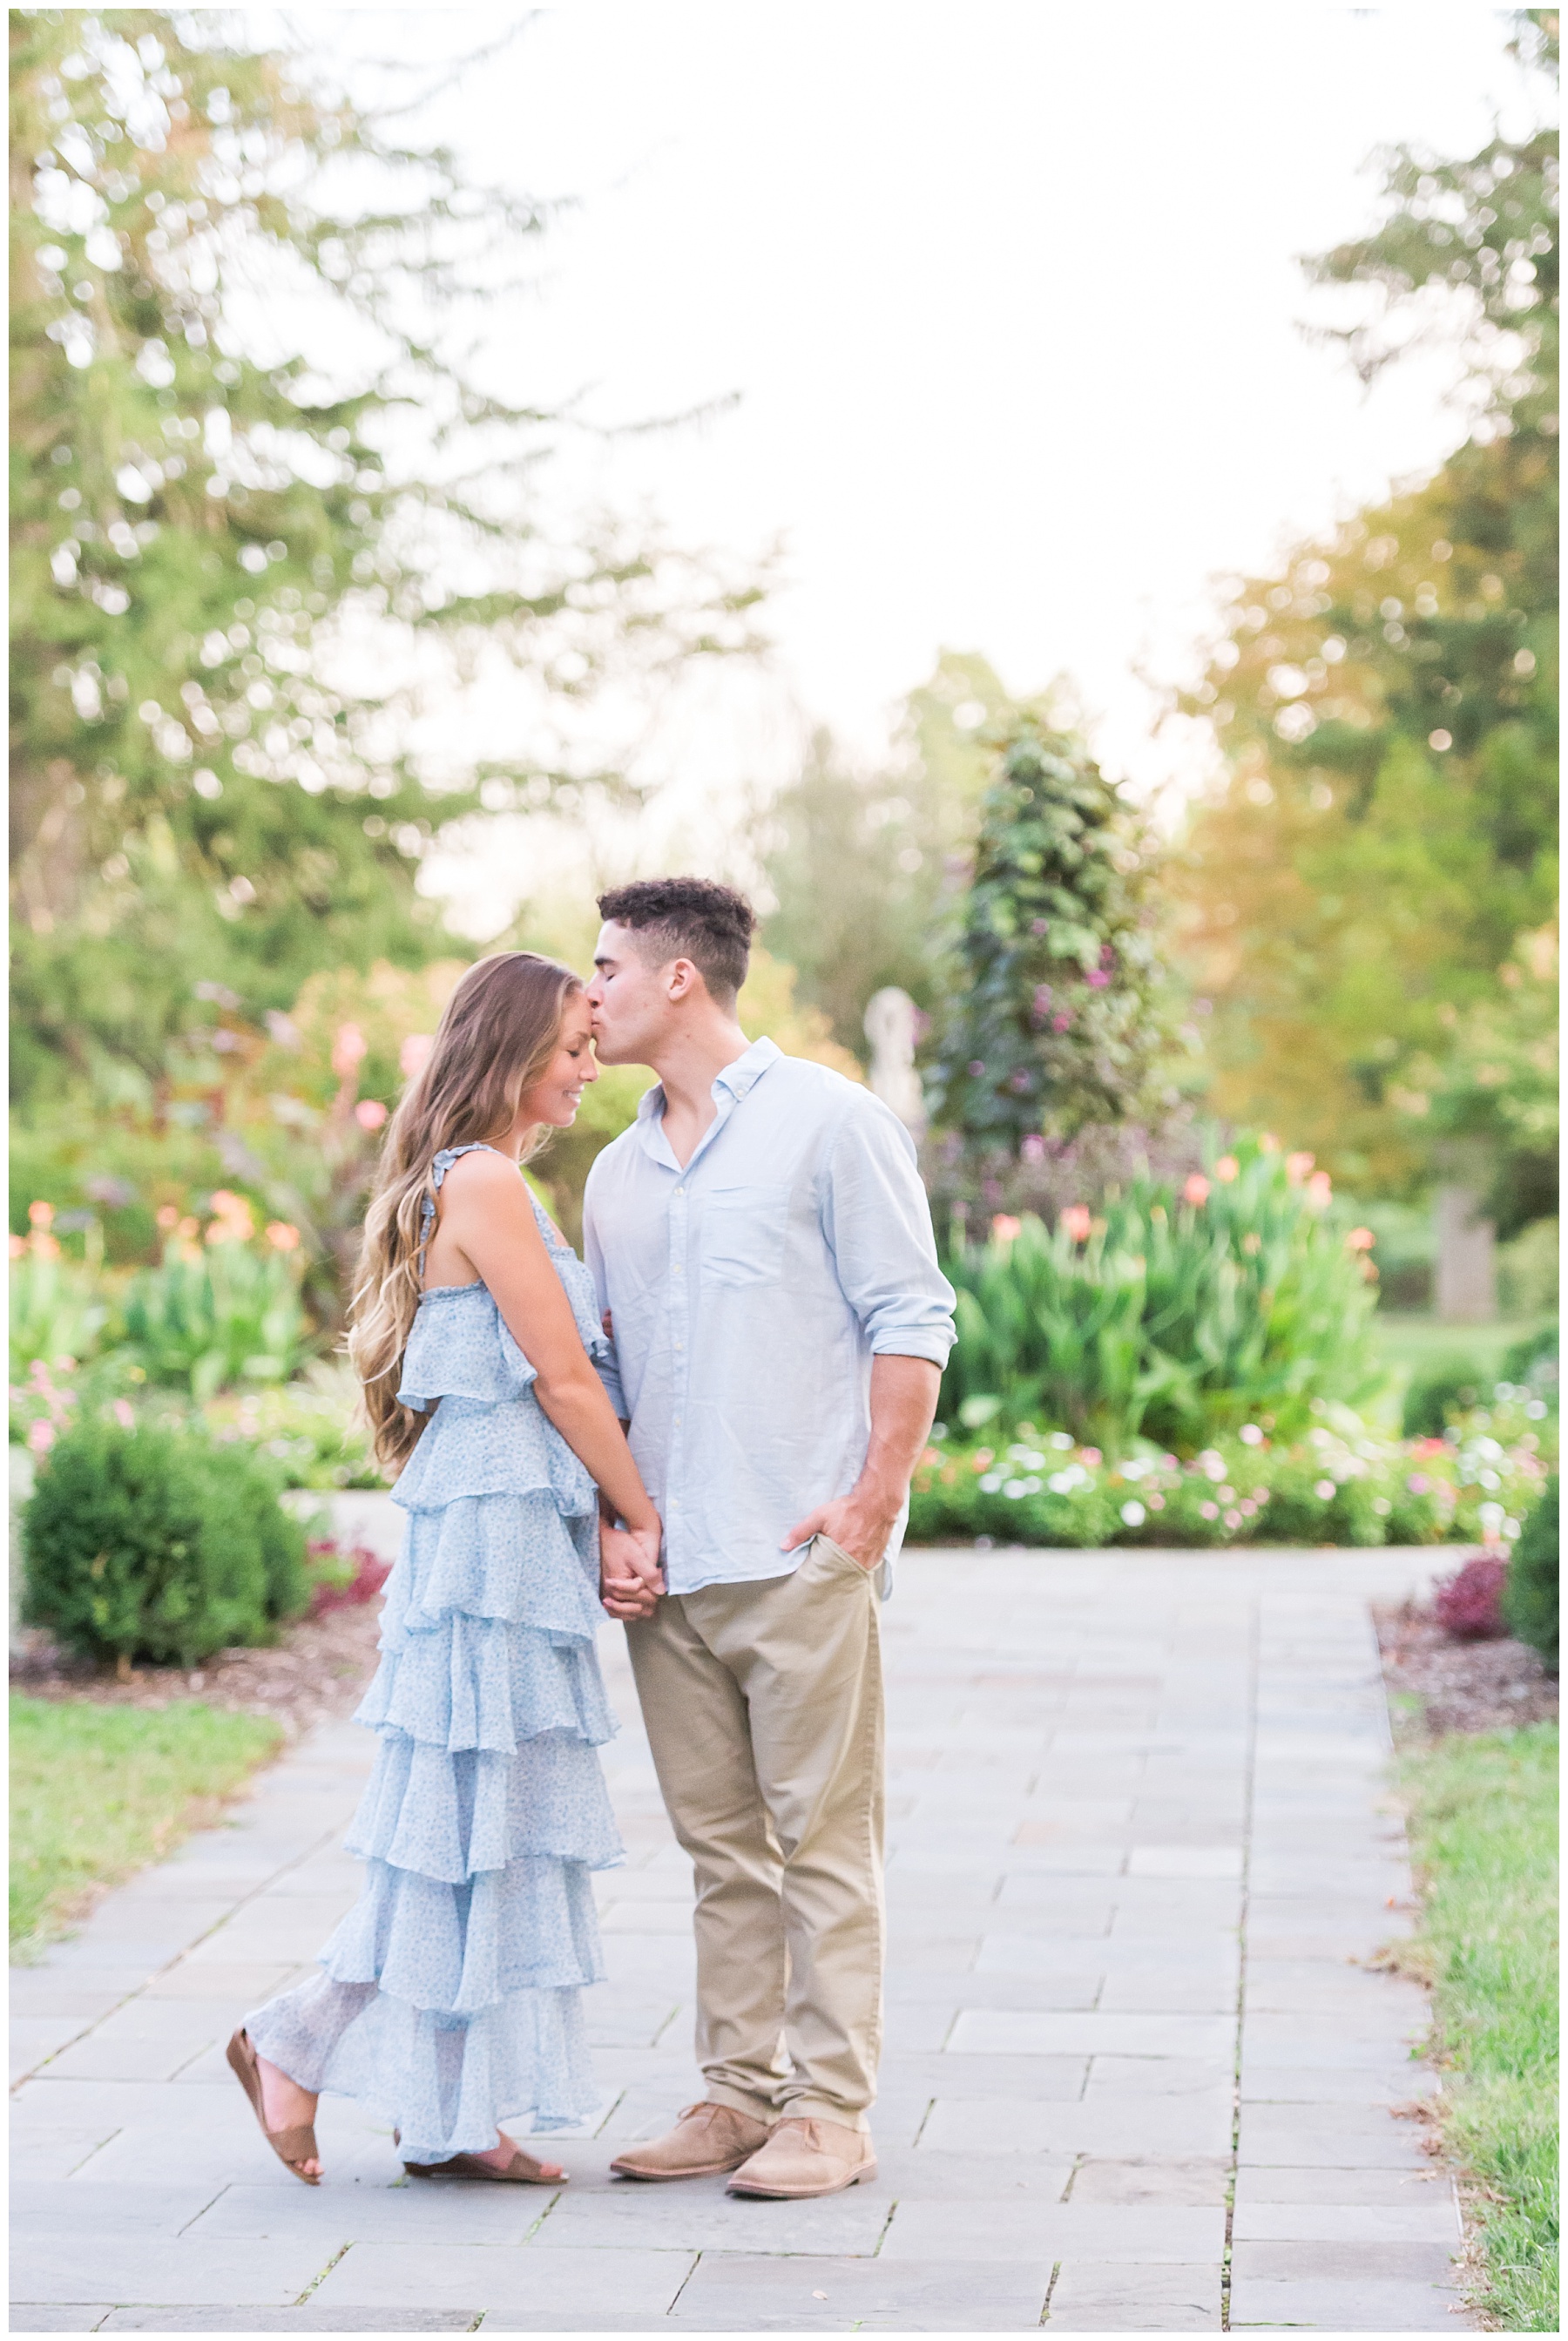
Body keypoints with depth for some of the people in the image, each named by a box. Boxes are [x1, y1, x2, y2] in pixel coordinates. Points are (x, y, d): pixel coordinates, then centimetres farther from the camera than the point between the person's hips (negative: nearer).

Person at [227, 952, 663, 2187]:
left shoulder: (478, 1186, 18)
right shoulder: (486, 1184, -13)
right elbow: (562, 1380, -13)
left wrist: (604, 1531, 4)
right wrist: (642, 1519, -3)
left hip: (516, 1528, 10)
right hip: (495, 1529, -10)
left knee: (500, 1825, 10)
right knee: (477, 1814, -4)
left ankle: (453, 2117, 15)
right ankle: (297, 2045, 5)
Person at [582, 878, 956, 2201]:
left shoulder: (828, 1123, -1)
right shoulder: (618, 1172, 18)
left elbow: (912, 1322, -5)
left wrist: (871, 1503, -13)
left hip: (802, 1555, -6)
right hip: (669, 1567, 6)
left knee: (823, 1842, -2)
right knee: (721, 1846, 10)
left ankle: (832, 2111, 3)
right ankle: (740, 2094, 17)